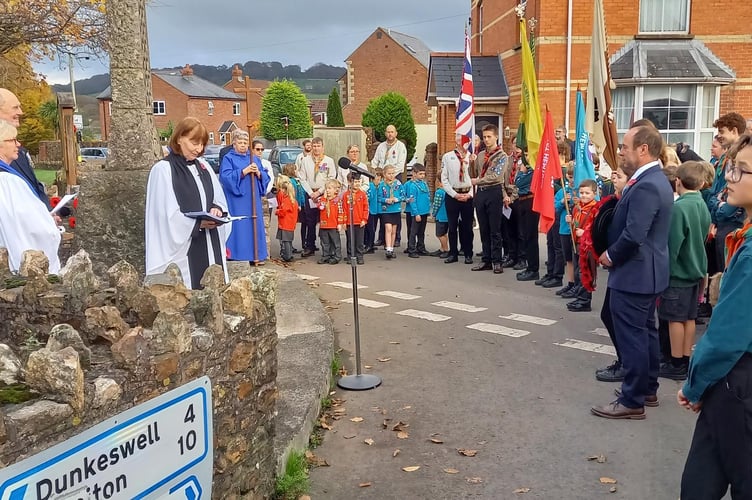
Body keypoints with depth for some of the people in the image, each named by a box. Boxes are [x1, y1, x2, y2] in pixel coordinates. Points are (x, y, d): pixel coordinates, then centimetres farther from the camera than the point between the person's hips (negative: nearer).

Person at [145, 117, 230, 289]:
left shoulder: (204, 166, 13)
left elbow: (220, 200, 16)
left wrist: (217, 209, -6)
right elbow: (166, 216, -13)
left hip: (210, 247, 6)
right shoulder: (163, 169, -8)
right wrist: (198, 223, -22)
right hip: (182, 248, -6)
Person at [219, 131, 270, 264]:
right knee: (238, 227, -9)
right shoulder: (228, 158, 2)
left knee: (254, 225, 5)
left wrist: (258, 172, -10)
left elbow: (266, 177, 12)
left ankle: (255, 255, 10)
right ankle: (238, 255, -6)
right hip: (236, 201, -5)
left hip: (253, 200, 5)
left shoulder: (255, 159, 17)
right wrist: (244, 171, -17)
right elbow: (225, 177, -13)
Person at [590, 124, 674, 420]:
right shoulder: (655, 179, 11)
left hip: (634, 273, -11)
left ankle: (632, 401, 7)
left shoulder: (645, 186, -23)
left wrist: (610, 256, -13)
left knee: (632, 337, -2)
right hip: (647, 271, 11)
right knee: (645, 332, 19)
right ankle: (647, 388, 32)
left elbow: (633, 235, -28)